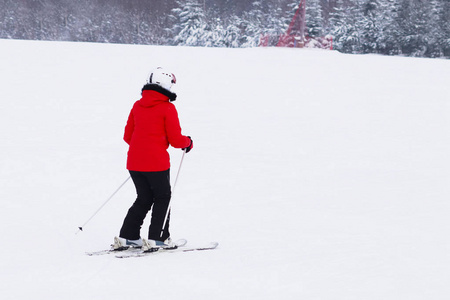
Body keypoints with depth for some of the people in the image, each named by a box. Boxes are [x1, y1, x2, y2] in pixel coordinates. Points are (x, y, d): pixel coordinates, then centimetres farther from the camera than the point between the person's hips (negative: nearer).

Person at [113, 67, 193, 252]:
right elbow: (176, 140, -9)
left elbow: (128, 136, 14)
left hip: (134, 161, 6)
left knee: (144, 198, 18)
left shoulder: (137, 105, 8)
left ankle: (127, 237, 15)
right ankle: (157, 238, 6)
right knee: (162, 198, 11)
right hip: (156, 162, -6)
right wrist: (188, 142, 12)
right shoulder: (167, 108, -9)